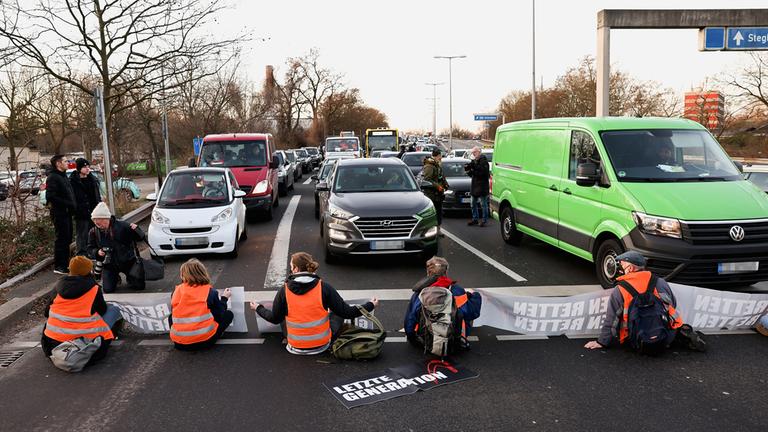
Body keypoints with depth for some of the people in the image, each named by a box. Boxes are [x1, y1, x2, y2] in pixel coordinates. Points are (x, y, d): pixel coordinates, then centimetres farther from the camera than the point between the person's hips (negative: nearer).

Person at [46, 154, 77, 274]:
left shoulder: (63, 176, 18)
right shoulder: (53, 177, -13)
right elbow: (50, 197, -22)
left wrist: (72, 204, 8)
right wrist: (67, 204, -21)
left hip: (66, 212, 10)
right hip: (59, 213, -9)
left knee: (67, 238, 14)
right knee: (61, 239, -6)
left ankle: (65, 263, 25)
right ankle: (58, 266, 1)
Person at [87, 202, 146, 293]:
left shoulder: (122, 226, -13)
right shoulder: (93, 232, -4)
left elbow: (140, 237, -7)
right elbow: (90, 250, 3)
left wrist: (136, 229, -29)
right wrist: (97, 252, -19)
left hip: (127, 261, -2)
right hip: (109, 265, 2)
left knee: (139, 286, -6)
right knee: (108, 289, -9)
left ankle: (129, 278, 30)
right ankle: (115, 279, 26)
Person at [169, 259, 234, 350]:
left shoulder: (177, 290, 3)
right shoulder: (210, 292, -3)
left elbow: (174, 315, 14)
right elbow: (219, 316, 4)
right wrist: (224, 298, 19)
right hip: (205, 340, -2)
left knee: (171, 317, 34)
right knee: (229, 314, 18)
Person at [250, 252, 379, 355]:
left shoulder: (284, 291, -12)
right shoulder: (324, 287, -14)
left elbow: (274, 318, 1)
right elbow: (346, 312, -9)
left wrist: (258, 308, 21)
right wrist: (370, 305, 6)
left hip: (296, 346, 1)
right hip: (322, 344, -1)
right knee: (338, 314, 22)